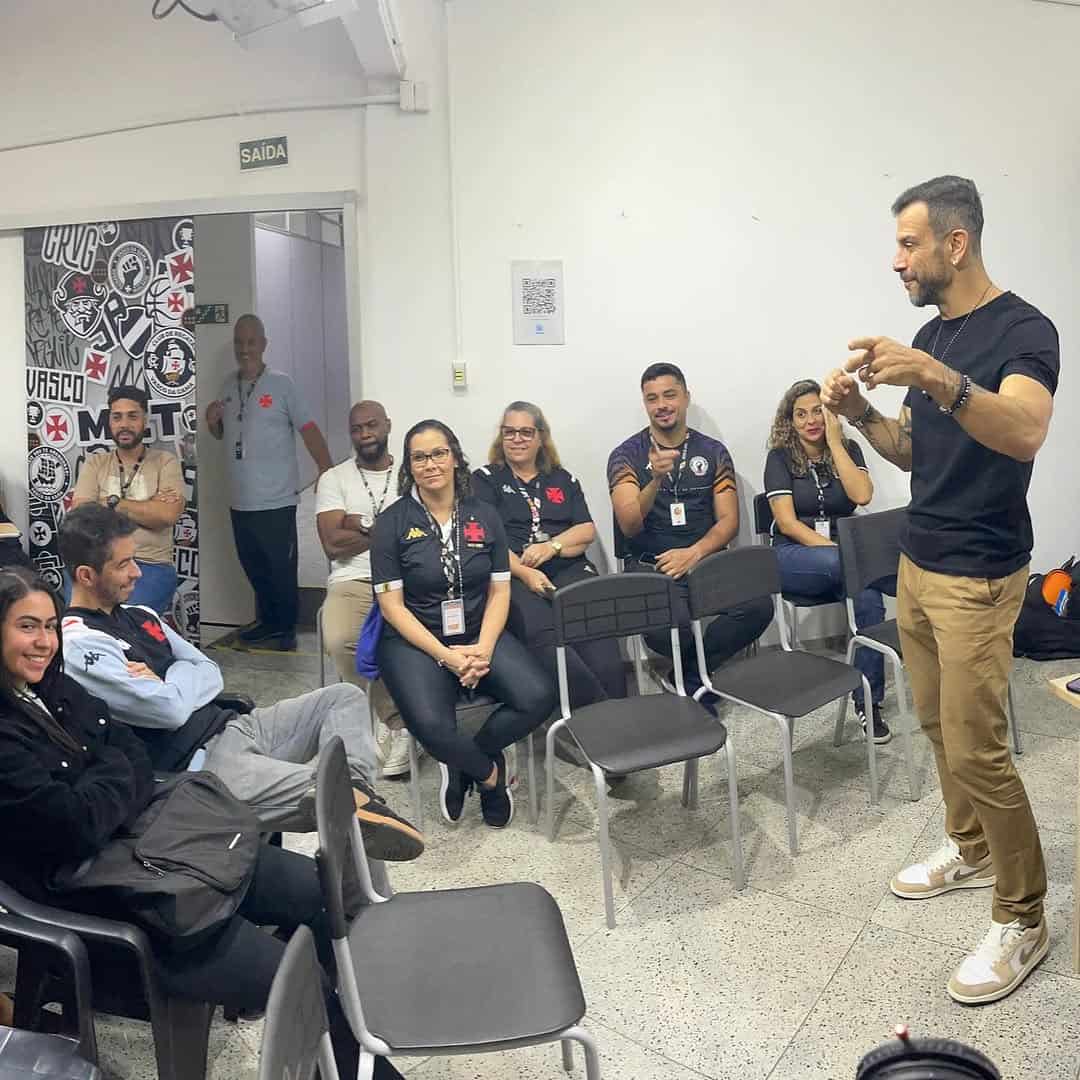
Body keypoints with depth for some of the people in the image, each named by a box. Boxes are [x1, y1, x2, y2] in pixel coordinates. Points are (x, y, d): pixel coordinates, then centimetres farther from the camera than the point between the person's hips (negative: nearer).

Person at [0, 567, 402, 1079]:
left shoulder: (57, 687, 6)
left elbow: (140, 766, 7)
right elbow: (78, 826, -26)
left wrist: (104, 804, -13)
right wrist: (114, 769, -7)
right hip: (98, 891, -8)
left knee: (315, 886, 5)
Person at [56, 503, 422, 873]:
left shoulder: (139, 616, 16)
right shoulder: (79, 644, -12)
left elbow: (211, 676, 13)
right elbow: (170, 710, -22)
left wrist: (166, 685, -7)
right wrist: (180, 676, 0)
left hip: (230, 726, 10)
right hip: (200, 765, -10)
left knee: (344, 697, 0)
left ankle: (354, 788, -23)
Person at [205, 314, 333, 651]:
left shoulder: (281, 384, -7)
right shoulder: (228, 386, 9)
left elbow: (309, 429, -12)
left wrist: (328, 473, -21)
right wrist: (212, 421, -2)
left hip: (276, 501, -6)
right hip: (241, 502, 6)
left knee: (281, 569, 2)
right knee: (253, 567, 18)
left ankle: (287, 629, 19)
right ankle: (268, 621, 35)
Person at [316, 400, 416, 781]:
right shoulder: (334, 478, 13)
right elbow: (333, 544, -1)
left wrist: (364, 526, -2)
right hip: (353, 582, 1)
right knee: (339, 641, -30)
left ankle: (388, 725, -7)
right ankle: (394, 723, -5)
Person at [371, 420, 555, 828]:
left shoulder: (483, 515, 6)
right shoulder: (392, 522, -3)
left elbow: (499, 591, 5)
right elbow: (392, 604, -6)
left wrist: (483, 649, -13)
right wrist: (446, 655, -16)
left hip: (478, 634, 3)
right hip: (415, 639, -3)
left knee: (538, 696, -22)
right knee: (432, 725, -30)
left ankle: (460, 762, 5)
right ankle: (488, 772, 5)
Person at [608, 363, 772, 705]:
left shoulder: (714, 451, 9)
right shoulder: (626, 455, 1)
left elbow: (728, 520, 5)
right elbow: (630, 526, -11)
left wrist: (693, 554, -14)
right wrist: (656, 479, -29)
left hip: (706, 560, 3)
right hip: (650, 565, -2)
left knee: (759, 606, -26)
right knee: (666, 627, -34)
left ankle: (691, 677, -1)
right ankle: (703, 671, 5)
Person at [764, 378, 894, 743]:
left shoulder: (848, 450, 10)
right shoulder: (780, 457, 2)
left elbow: (862, 496, -10)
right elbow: (787, 523, -8)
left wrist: (834, 442, -9)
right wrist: (836, 551, -19)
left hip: (840, 552, 2)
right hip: (796, 557, -2)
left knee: (867, 596, -31)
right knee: (852, 566, -38)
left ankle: (868, 703, -22)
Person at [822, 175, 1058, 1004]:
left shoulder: (1023, 328, -14)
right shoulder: (931, 335, 11)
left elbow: (1025, 433, -32)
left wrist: (938, 379, -45)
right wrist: (861, 414, -5)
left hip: (978, 576, -8)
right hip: (917, 562, 8)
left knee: (976, 748, -3)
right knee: (939, 725, 17)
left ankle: (1022, 920, 15)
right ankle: (970, 850, 37)